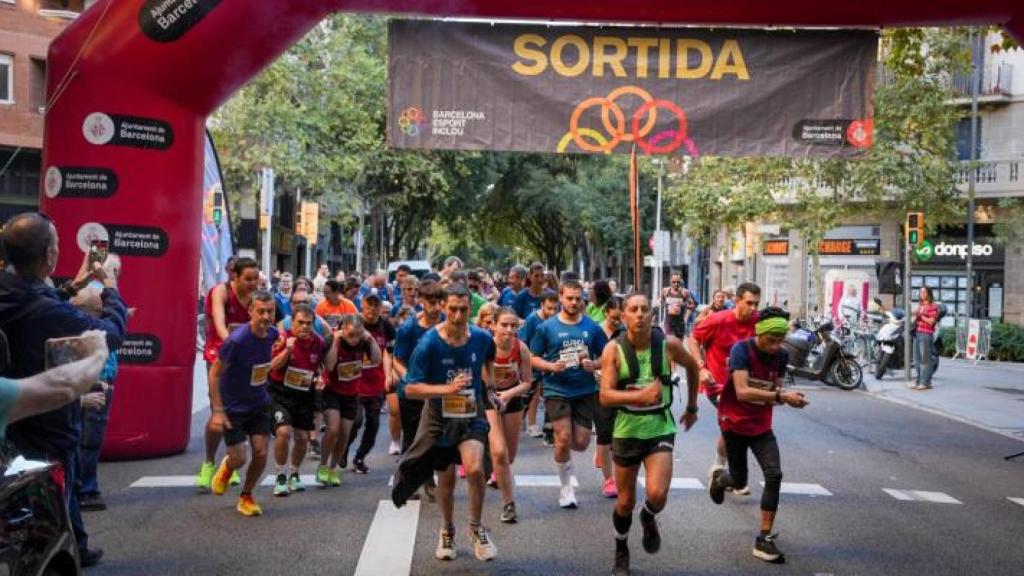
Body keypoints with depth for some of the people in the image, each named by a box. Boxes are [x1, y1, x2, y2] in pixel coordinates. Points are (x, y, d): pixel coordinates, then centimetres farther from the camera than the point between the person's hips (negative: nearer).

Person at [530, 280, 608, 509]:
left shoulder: (592, 327, 4)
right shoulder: (547, 327, -1)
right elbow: (533, 358, 3)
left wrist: (594, 365, -12)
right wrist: (551, 366, -15)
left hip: (586, 390, 2)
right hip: (557, 390, -2)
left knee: (581, 443, 1)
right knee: (564, 438, -11)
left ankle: (558, 444, 39)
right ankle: (566, 487, 10)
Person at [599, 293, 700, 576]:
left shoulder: (669, 344, -10)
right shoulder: (614, 349, -14)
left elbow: (692, 367, 11)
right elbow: (605, 396, -20)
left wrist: (692, 407, 18)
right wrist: (640, 396, -36)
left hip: (660, 428, 0)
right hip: (627, 430, 0)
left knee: (657, 494, -19)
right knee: (625, 502, 11)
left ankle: (649, 519, 19)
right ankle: (621, 553, 38)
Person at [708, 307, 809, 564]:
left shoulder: (781, 355, -5)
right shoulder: (741, 350, -22)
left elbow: (776, 391, 2)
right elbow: (742, 392, -32)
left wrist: (788, 398, -21)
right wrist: (780, 396, -40)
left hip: (761, 425, 4)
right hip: (735, 423, -4)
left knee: (774, 475, -12)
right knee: (739, 481, 8)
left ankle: (764, 539, -3)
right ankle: (718, 478, 46)